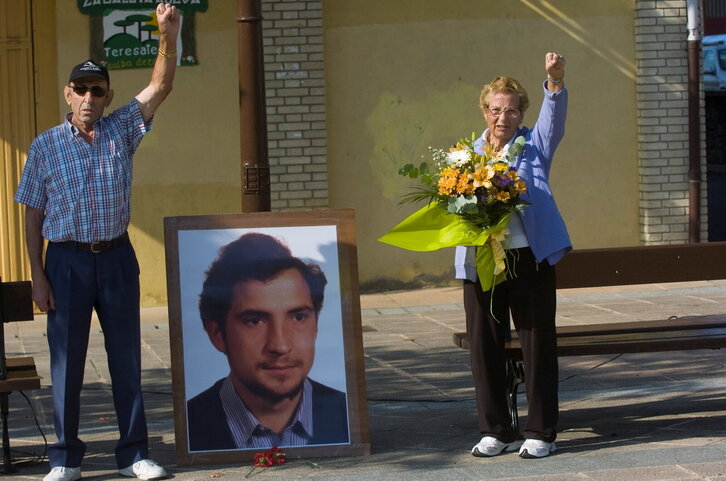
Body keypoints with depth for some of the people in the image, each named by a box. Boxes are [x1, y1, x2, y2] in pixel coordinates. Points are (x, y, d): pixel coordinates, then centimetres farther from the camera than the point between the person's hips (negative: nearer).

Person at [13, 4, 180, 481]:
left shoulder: (122, 131, 5)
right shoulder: (45, 146, 1)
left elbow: (161, 87, -6)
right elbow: (33, 215, 2)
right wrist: (37, 275, -4)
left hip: (117, 258, 2)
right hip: (67, 261, -1)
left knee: (126, 357, 5)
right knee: (66, 360, 2)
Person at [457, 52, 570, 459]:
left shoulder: (534, 145, 6)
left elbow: (554, 117, -12)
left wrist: (555, 81, -31)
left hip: (529, 256, -3)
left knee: (538, 342, 0)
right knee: (484, 345, 6)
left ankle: (542, 432, 8)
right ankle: (497, 431, 17)